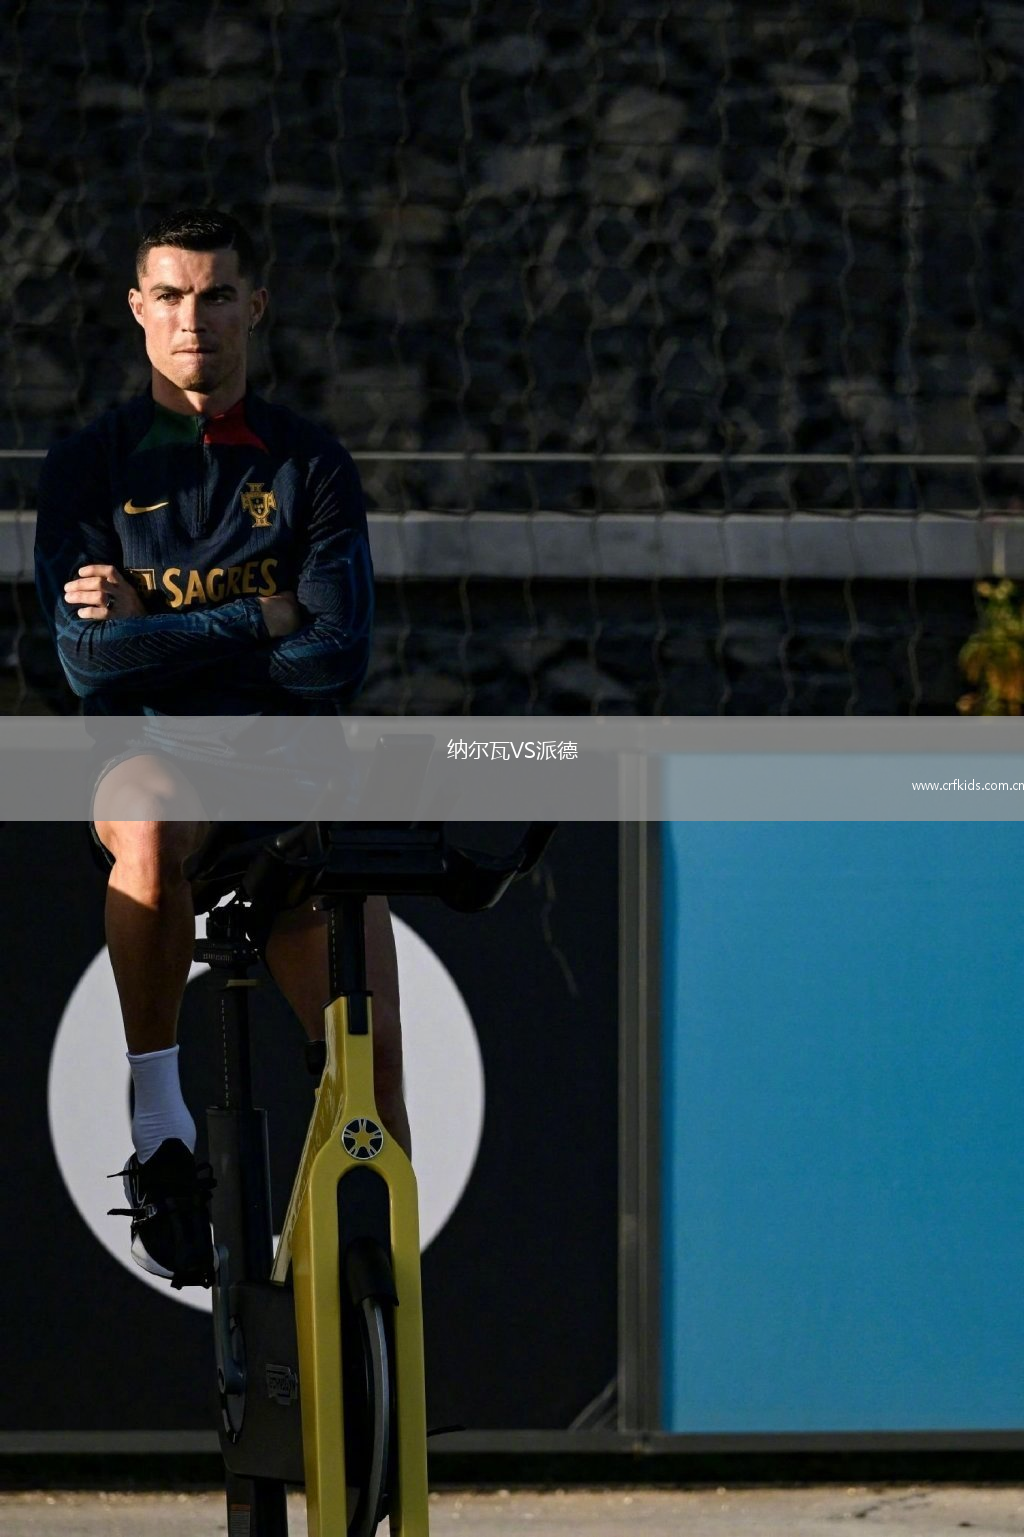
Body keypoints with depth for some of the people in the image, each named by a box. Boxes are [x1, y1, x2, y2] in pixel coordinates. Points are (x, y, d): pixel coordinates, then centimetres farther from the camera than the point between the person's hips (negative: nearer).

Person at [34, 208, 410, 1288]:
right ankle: (156, 1123, -27)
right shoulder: (92, 466, 5)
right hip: (145, 753, -2)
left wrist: (157, 629, -8)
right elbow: (89, 658, -7)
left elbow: (335, 659, -4)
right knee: (157, 829, -40)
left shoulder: (308, 465, 8)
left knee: (369, 1052, -15)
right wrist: (259, 619, -8)